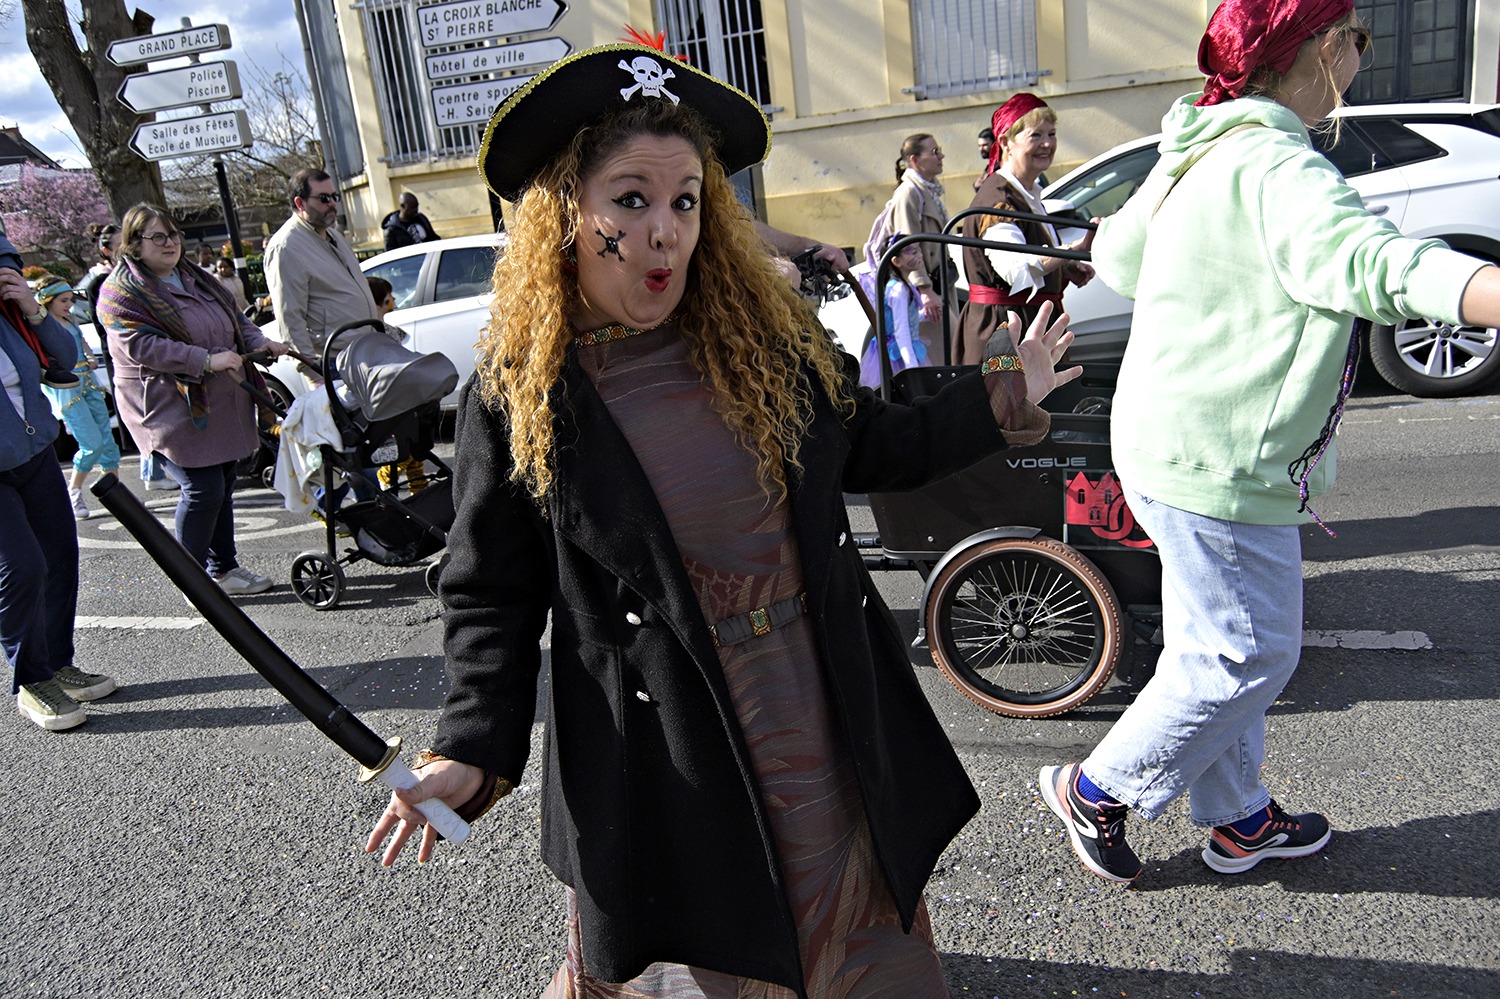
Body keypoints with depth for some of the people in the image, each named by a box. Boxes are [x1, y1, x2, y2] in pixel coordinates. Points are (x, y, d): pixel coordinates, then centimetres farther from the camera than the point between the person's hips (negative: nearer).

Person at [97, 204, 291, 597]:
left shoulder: (196, 278, 16)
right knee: (203, 488, -11)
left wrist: (260, 343, -1)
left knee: (222, 485, 12)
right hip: (172, 410, -7)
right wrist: (207, 360, -27)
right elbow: (142, 345, -20)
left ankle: (224, 568, 23)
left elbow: (235, 318, 20)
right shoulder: (121, 291, -8)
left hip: (221, 405, 8)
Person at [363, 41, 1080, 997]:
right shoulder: (514, 399, -11)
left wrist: (1003, 398, 4)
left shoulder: (769, 339, -2)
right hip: (665, 751, -3)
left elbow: (875, 447, 10)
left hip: (825, 722, 4)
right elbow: (494, 597, -6)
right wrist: (475, 751, -17)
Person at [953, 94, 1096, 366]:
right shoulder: (997, 198, -16)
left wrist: (1067, 269, 10)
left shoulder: (1029, 195, 17)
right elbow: (1017, 269, -33)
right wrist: (1075, 248, -44)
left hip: (1034, 323, 10)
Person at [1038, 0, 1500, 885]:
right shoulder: (1275, 166, -21)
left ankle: (1238, 819, 38)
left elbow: (1116, 258, 23)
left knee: (1220, 646, 21)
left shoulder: (1196, 155, 10)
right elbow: (1370, 264, -40)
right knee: (1247, 657, 4)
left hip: (1173, 440, 11)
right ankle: (1096, 791, 19)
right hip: (1218, 463, -11)